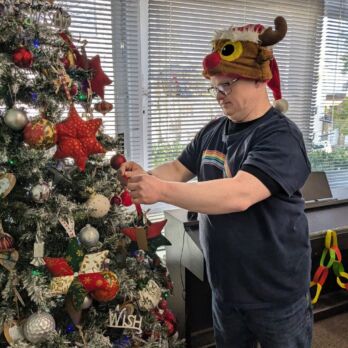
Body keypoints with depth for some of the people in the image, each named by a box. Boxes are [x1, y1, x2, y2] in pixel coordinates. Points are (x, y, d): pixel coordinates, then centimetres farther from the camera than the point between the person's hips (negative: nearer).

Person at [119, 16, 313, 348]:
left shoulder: (280, 136, -22)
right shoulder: (213, 130, 1)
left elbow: (240, 194, -36)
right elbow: (180, 168, 8)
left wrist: (161, 191, -38)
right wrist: (146, 176, -13)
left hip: (275, 293, -6)